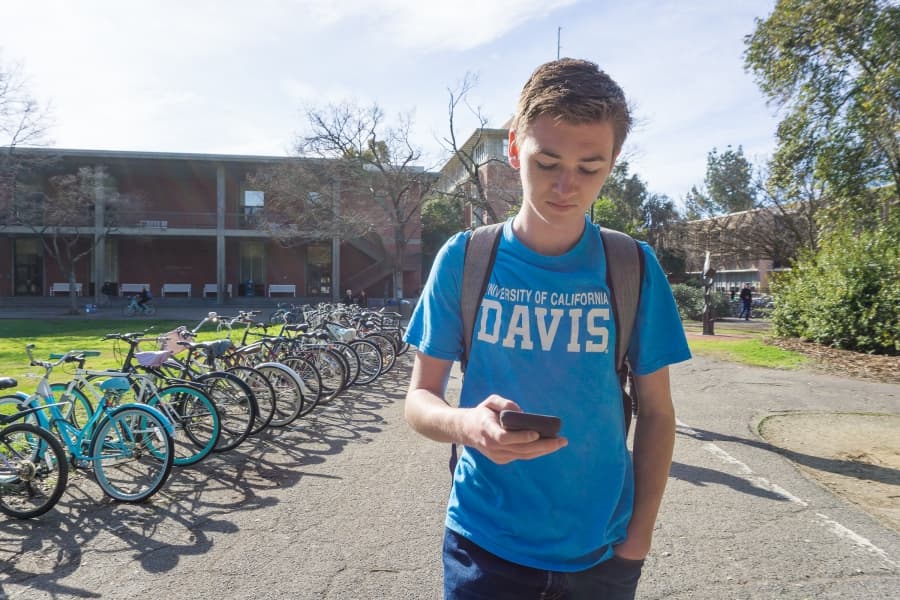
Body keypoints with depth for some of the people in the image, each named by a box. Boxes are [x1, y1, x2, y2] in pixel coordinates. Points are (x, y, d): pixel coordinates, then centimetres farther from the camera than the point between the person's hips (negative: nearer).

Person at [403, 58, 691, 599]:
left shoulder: (634, 269, -7)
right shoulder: (464, 259, -9)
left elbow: (656, 412, 1)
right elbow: (420, 399, -5)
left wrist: (639, 535, -3)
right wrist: (467, 425, -25)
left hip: (599, 553, 2)